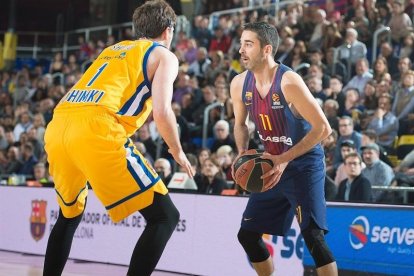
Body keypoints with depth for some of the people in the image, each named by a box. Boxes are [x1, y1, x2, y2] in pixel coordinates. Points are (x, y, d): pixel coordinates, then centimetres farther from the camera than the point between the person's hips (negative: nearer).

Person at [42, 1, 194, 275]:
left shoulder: (113, 49, 33)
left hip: (57, 126, 7)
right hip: (95, 130, -7)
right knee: (165, 216, -1)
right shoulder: (164, 56, 13)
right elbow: (162, 112, -1)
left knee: (70, 215, 30)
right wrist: (179, 154, 14)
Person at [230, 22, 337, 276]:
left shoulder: (288, 81, -23)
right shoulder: (239, 84, -3)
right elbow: (240, 124, 16)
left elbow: (323, 128, -22)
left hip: (304, 166, -7)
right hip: (273, 166, 7)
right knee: (247, 235, 11)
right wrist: (243, 154, -4)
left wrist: (285, 159, -25)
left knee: (313, 236, -19)